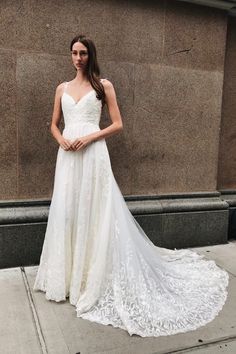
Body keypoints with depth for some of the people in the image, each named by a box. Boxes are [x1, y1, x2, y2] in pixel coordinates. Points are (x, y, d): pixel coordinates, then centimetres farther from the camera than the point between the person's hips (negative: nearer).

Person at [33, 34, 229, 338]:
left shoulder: (103, 85, 6)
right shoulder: (62, 88, 17)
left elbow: (117, 124, 1)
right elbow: (54, 124, 18)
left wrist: (90, 137, -13)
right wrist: (61, 140, -4)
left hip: (93, 155, -4)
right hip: (67, 157, 4)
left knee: (94, 214, -3)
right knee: (66, 213, 6)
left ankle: (93, 279, 10)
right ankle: (67, 277, 20)